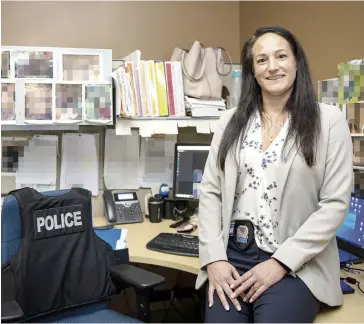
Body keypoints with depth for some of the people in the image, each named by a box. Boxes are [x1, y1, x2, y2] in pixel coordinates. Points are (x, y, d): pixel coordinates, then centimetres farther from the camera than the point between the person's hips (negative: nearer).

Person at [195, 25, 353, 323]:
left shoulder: (329, 120, -2)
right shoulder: (232, 121, 7)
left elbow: (335, 204, -6)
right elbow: (211, 192, 6)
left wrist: (281, 262, -12)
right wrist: (214, 258, -7)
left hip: (296, 265, -2)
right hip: (232, 257, 3)